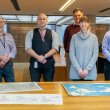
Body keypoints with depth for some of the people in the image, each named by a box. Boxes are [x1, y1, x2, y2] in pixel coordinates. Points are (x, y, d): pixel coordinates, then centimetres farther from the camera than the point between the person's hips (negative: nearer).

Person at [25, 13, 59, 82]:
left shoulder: (53, 33, 8)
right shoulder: (31, 33, 6)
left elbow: (55, 48, -2)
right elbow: (28, 48, -3)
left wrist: (44, 56, -15)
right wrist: (38, 57, -17)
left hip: (49, 63, 1)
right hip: (35, 63, -1)